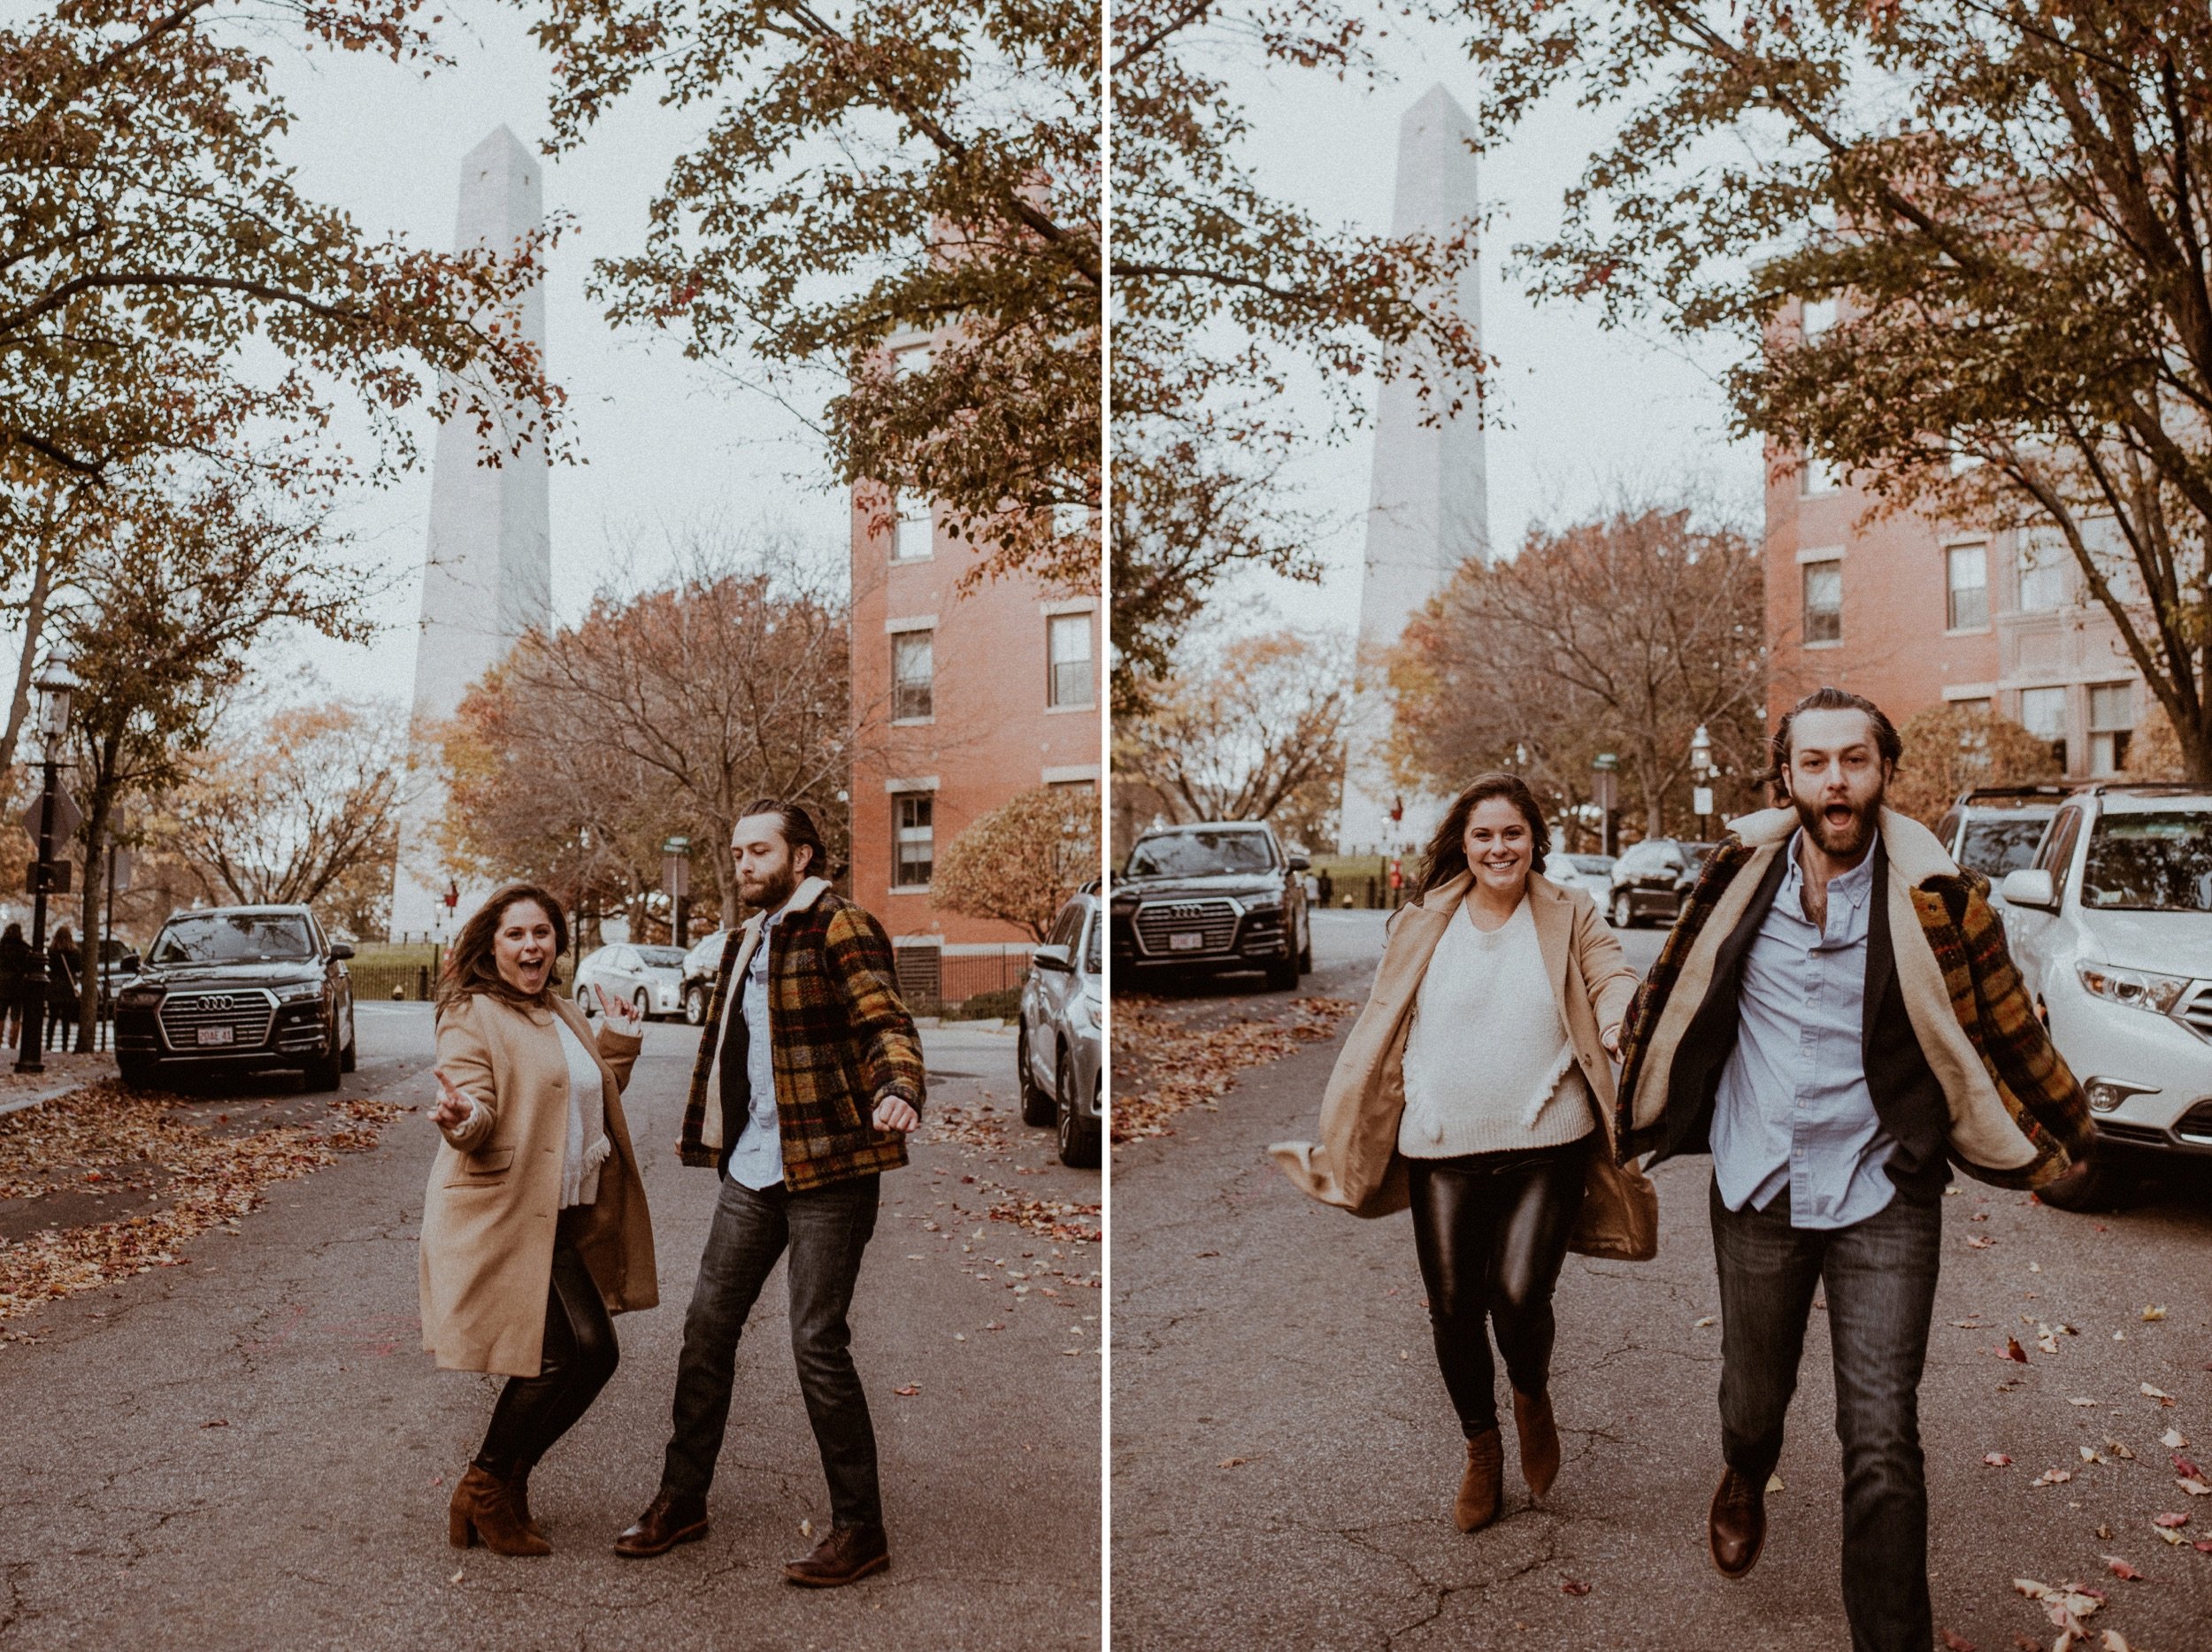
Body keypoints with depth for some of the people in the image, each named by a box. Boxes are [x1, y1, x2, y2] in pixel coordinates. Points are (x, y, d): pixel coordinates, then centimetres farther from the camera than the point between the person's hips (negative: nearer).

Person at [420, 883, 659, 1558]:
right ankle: (483, 1493, 8)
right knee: (558, 1355, -13)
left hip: (564, 1218, 9)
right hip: (502, 1216, -8)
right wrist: (462, 1117, -41)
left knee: (594, 1353, 5)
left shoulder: (565, 1015, 16)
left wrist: (619, 1042, 12)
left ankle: (507, 1479, 21)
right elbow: (480, 1115, -19)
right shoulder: (472, 1016, -9)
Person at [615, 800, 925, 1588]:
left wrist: (898, 1090, -38)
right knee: (707, 1325, 12)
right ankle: (682, 1497, 29)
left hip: (827, 1167, -8)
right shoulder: (744, 942, 16)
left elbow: (886, 1023, -20)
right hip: (752, 1167, 8)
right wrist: (707, 1138, 26)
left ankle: (860, 1528, 8)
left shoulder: (839, 927, -9)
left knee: (817, 1342, -5)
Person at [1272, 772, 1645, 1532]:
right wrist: (1337, 1139, 6)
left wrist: (1626, 1023, -29)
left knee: (1519, 1298, -12)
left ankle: (1533, 1395, 25)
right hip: (1443, 1151, 2)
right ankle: (1481, 1448, 33)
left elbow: (1614, 981, -5)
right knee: (1453, 1309, 7)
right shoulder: (1421, 927, 7)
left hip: (1544, 1143, -1)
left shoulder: (1570, 918, 6)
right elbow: (1379, 1032, 9)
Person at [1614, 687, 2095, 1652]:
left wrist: (2059, 1140, 14)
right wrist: (1637, 1111, 20)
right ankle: (1744, 1483, 54)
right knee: (1753, 1399, 19)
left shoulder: (1933, 901, -9)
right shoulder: (1740, 878, -3)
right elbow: (1671, 996, 12)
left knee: (1882, 1446, -6)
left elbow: (2004, 1031, 4)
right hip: (1756, 1190, 2)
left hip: (1882, 1199, -2)